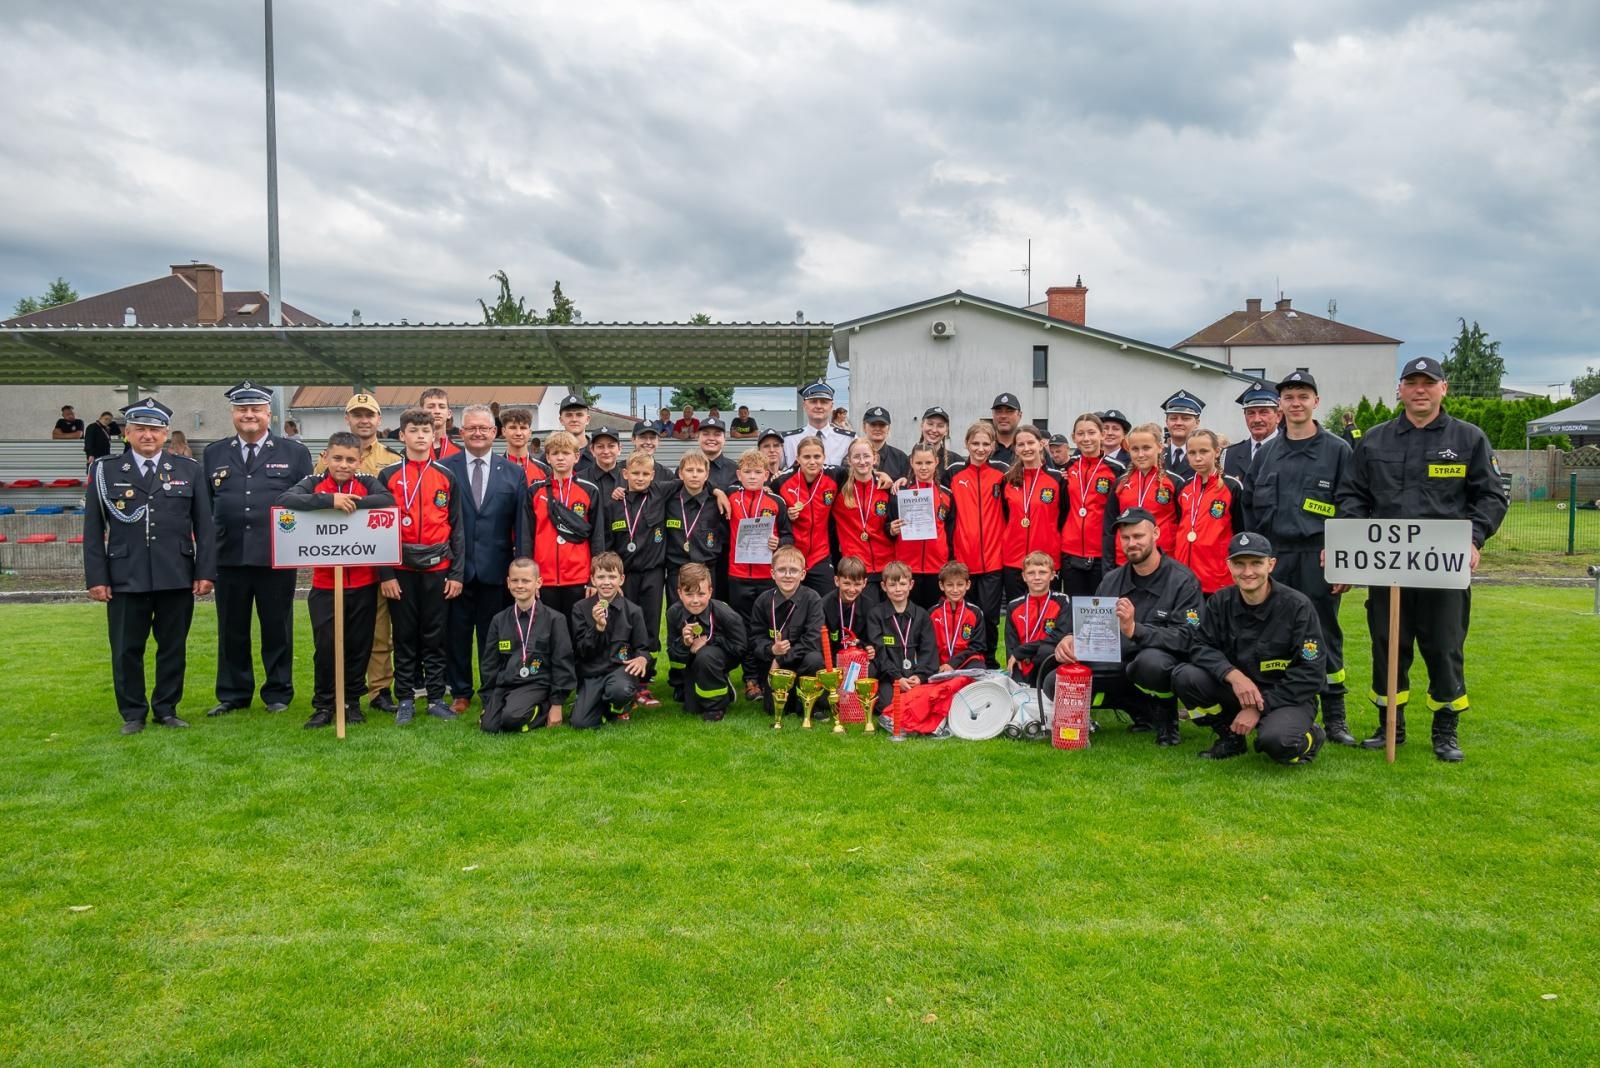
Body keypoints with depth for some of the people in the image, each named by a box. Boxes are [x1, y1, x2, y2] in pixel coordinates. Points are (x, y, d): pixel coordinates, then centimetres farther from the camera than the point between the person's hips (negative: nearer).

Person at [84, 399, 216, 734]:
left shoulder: (189, 470, 7)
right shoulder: (104, 471, 5)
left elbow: (204, 526, 5)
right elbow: (93, 529, 4)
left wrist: (205, 571, -1)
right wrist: (95, 577, -2)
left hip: (177, 578, 1)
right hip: (125, 578, 0)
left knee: (173, 647, 8)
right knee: (127, 650, 6)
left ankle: (166, 709, 21)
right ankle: (133, 713, 19)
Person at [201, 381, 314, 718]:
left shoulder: (294, 453, 5)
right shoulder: (214, 454, 11)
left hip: (277, 559, -2)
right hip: (229, 559, 2)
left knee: (277, 629, 6)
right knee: (231, 630, 10)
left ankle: (278, 694, 18)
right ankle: (232, 695, 22)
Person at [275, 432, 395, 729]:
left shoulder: (367, 483, 3)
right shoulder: (313, 483, 0)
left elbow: (388, 500, -17)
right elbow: (285, 500, -20)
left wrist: (352, 503, -26)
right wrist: (330, 500, -28)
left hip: (363, 583, 1)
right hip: (324, 583, -1)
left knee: (359, 645, 9)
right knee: (325, 646, 1)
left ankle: (352, 701, 25)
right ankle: (323, 705, 17)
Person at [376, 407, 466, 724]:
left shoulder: (446, 477, 6)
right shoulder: (388, 476, 2)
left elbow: (457, 527, 6)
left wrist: (457, 573, 0)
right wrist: (385, 574, -5)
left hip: (437, 568, 1)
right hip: (401, 569, -1)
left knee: (435, 636, 7)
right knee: (404, 635, 7)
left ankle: (436, 697, 15)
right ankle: (405, 700, 15)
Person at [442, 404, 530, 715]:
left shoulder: (514, 473, 6)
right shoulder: (444, 468, 3)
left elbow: (521, 525, 3)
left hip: (496, 569, 0)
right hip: (455, 567, 0)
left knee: (493, 634, 9)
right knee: (456, 634, 8)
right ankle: (460, 692, 24)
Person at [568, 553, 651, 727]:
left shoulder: (633, 611, 1)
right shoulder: (581, 608, 2)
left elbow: (642, 647, 6)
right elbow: (581, 651, -3)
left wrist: (641, 658, -19)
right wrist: (598, 627, -18)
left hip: (620, 667, -1)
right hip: (591, 672, 1)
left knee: (621, 690, -37)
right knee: (581, 723, -17)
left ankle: (619, 708, 2)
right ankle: (602, 702, 18)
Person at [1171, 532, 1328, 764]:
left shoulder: (1297, 606, -15)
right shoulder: (1222, 601, -3)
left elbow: (1310, 674, -15)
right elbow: (1200, 646, -4)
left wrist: (1259, 708, -19)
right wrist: (1233, 675, -26)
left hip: (1289, 696, -4)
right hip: (1238, 690, 4)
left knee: (1276, 740, -36)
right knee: (1184, 676, -20)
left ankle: (1310, 737, 4)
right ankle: (1230, 736, 4)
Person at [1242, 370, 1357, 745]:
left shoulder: (1337, 450, 2)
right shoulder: (1266, 453, 13)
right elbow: (1249, 508, 14)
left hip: (1317, 558, -3)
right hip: (1273, 559, 3)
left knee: (1324, 637, 2)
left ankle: (1334, 717, 13)